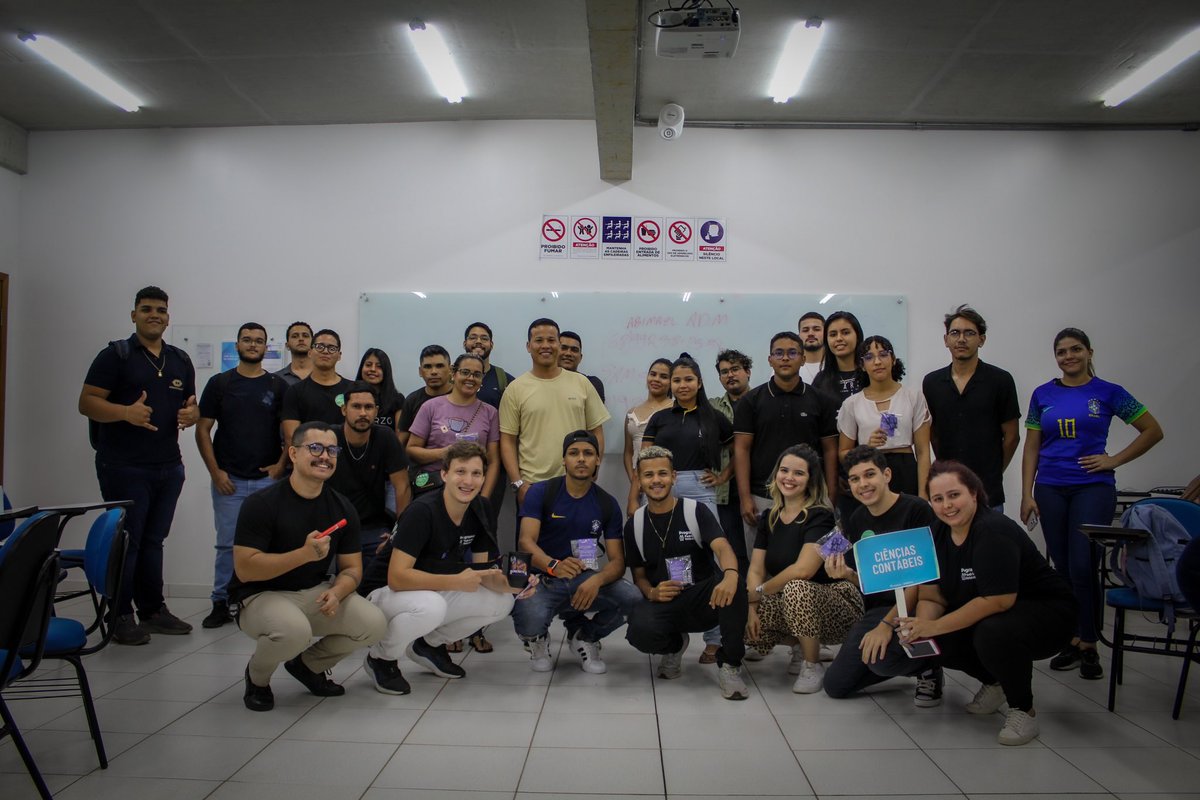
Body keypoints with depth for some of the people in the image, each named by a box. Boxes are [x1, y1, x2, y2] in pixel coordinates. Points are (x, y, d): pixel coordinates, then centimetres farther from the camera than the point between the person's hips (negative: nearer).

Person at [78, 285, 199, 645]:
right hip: (124, 467, -5)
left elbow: (191, 404, 20)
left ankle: (153, 609, 22)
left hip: (169, 467, 5)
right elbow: (87, 402, -9)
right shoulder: (116, 355, -3)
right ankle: (121, 617, 10)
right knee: (125, 541, 0)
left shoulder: (180, 360, 14)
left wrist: (192, 413, -4)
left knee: (153, 541, 13)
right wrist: (126, 412, -26)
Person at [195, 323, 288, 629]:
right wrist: (215, 471, -5)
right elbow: (203, 429, 3)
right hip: (229, 479, 0)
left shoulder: (278, 386, 6)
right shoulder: (219, 383, 4)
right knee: (227, 543, 4)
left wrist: (281, 465, -6)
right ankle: (221, 603, 15)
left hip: (267, 479, 0)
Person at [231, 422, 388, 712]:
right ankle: (257, 676, 1)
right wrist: (304, 554, -32)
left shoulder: (342, 508, 1)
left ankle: (308, 665, 13)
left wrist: (336, 593, -20)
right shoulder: (261, 503, -15)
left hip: (316, 592, 5)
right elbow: (244, 569, -20)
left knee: (373, 623, -17)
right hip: (261, 595, -5)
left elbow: (351, 567, 4)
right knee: (294, 630, -37)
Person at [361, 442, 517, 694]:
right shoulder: (422, 511, -26)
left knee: (502, 601, -10)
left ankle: (429, 644, 11)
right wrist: (456, 582, -34)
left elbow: (480, 568, 2)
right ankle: (381, 657, -6)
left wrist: (498, 582, -21)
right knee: (431, 606, -38)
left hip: (437, 592, 7)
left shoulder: (480, 508, -5)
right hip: (388, 594, -7)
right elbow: (397, 577, -31)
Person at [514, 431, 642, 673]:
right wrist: (554, 566, -38)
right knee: (529, 618, -37)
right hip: (542, 579, -3)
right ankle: (537, 638, 7)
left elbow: (618, 561, -3)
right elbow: (525, 542, -16)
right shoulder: (540, 492, -5)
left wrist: (597, 580, -27)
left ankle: (583, 636, 8)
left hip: (583, 580, 3)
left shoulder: (608, 504, 3)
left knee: (633, 599, -25)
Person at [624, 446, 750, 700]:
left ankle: (729, 664, -14)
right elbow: (639, 575, 11)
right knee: (640, 631, -33)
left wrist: (730, 574, -44)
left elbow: (722, 547, -20)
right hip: (662, 603, 2)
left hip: (702, 601, -2)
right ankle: (675, 645, 7)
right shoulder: (634, 525, 6)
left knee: (734, 584, -35)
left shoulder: (696, 511, -4)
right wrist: (651, 592, -14)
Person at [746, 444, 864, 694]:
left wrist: (759, 591, -16)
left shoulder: (820, 517, -16)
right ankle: (802, 646, 12)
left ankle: (813, 666, -12)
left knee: (796, 588, -37)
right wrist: (753, 608, -17)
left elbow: (802, 571, -28)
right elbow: (756, 570, 0)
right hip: (793, 606, 7)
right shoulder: (769, 517, 5)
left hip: (836, 603, -7)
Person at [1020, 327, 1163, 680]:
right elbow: (1031, 447, 8)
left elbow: (1153, 431, 5)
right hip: (1050, 489, 3)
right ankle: (1074, 640, 18)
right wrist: (1027, 495, 3)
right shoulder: (1043, 395, 7)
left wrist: (1115, 460, -3)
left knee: (1083, 567, -11)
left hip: (1093, 488, -3)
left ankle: (1089, 645, 4)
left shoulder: (1108, 393, 1)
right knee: (1063, 568, 7)